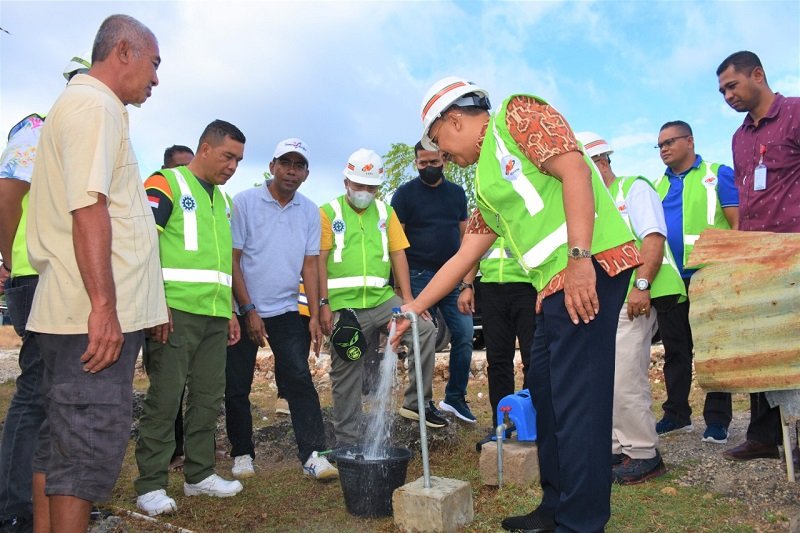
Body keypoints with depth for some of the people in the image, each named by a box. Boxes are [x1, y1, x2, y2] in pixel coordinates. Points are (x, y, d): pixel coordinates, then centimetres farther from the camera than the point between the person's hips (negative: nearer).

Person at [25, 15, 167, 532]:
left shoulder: (81, 103, 23)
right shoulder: (95, 105, -9)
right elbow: (88, 208, -21)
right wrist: (104, 305, -24)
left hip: (76, 314, 10)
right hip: (96, 314, -10)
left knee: (60, 442, 15)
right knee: (92, 448, -5)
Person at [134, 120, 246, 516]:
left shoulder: (222, 200, 22)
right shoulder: (165, 184, -1)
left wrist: (231, 312, 20)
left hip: (215, 316, 7)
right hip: (175, 312, -7)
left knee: (209, 396, 10)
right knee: (165, 396, -3)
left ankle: (200, 474, 22)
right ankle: (150, 485, 8)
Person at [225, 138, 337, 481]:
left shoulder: (310, 212, 6)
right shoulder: (245, 202, -6)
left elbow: (310, 265, 6)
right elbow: (232, 260, -6)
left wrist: (315, 316, -1)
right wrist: (248, 311, -11)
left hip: (286, 311, 2)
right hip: (243, 311, -2)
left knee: (300, 381, -6)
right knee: (237, 387, 6)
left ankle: (313, 455, -2)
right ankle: (242, 454, 22)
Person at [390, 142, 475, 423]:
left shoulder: (457, 192, 13)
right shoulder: (405, 193, 0)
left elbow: (463, 235, 16)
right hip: (419, 276, -4)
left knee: (464, 336, 0)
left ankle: (455, 397, 16)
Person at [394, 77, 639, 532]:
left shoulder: (519, 115, 2)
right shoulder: (487, 185, 25)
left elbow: (574, 171, -14)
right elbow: (463, 257, 25)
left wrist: (579, 257, -23)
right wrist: (413, 310, 26)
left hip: (590, 268, -9)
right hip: (555, 285, 9)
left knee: (576, 394, -7)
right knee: (545, 389, 12)